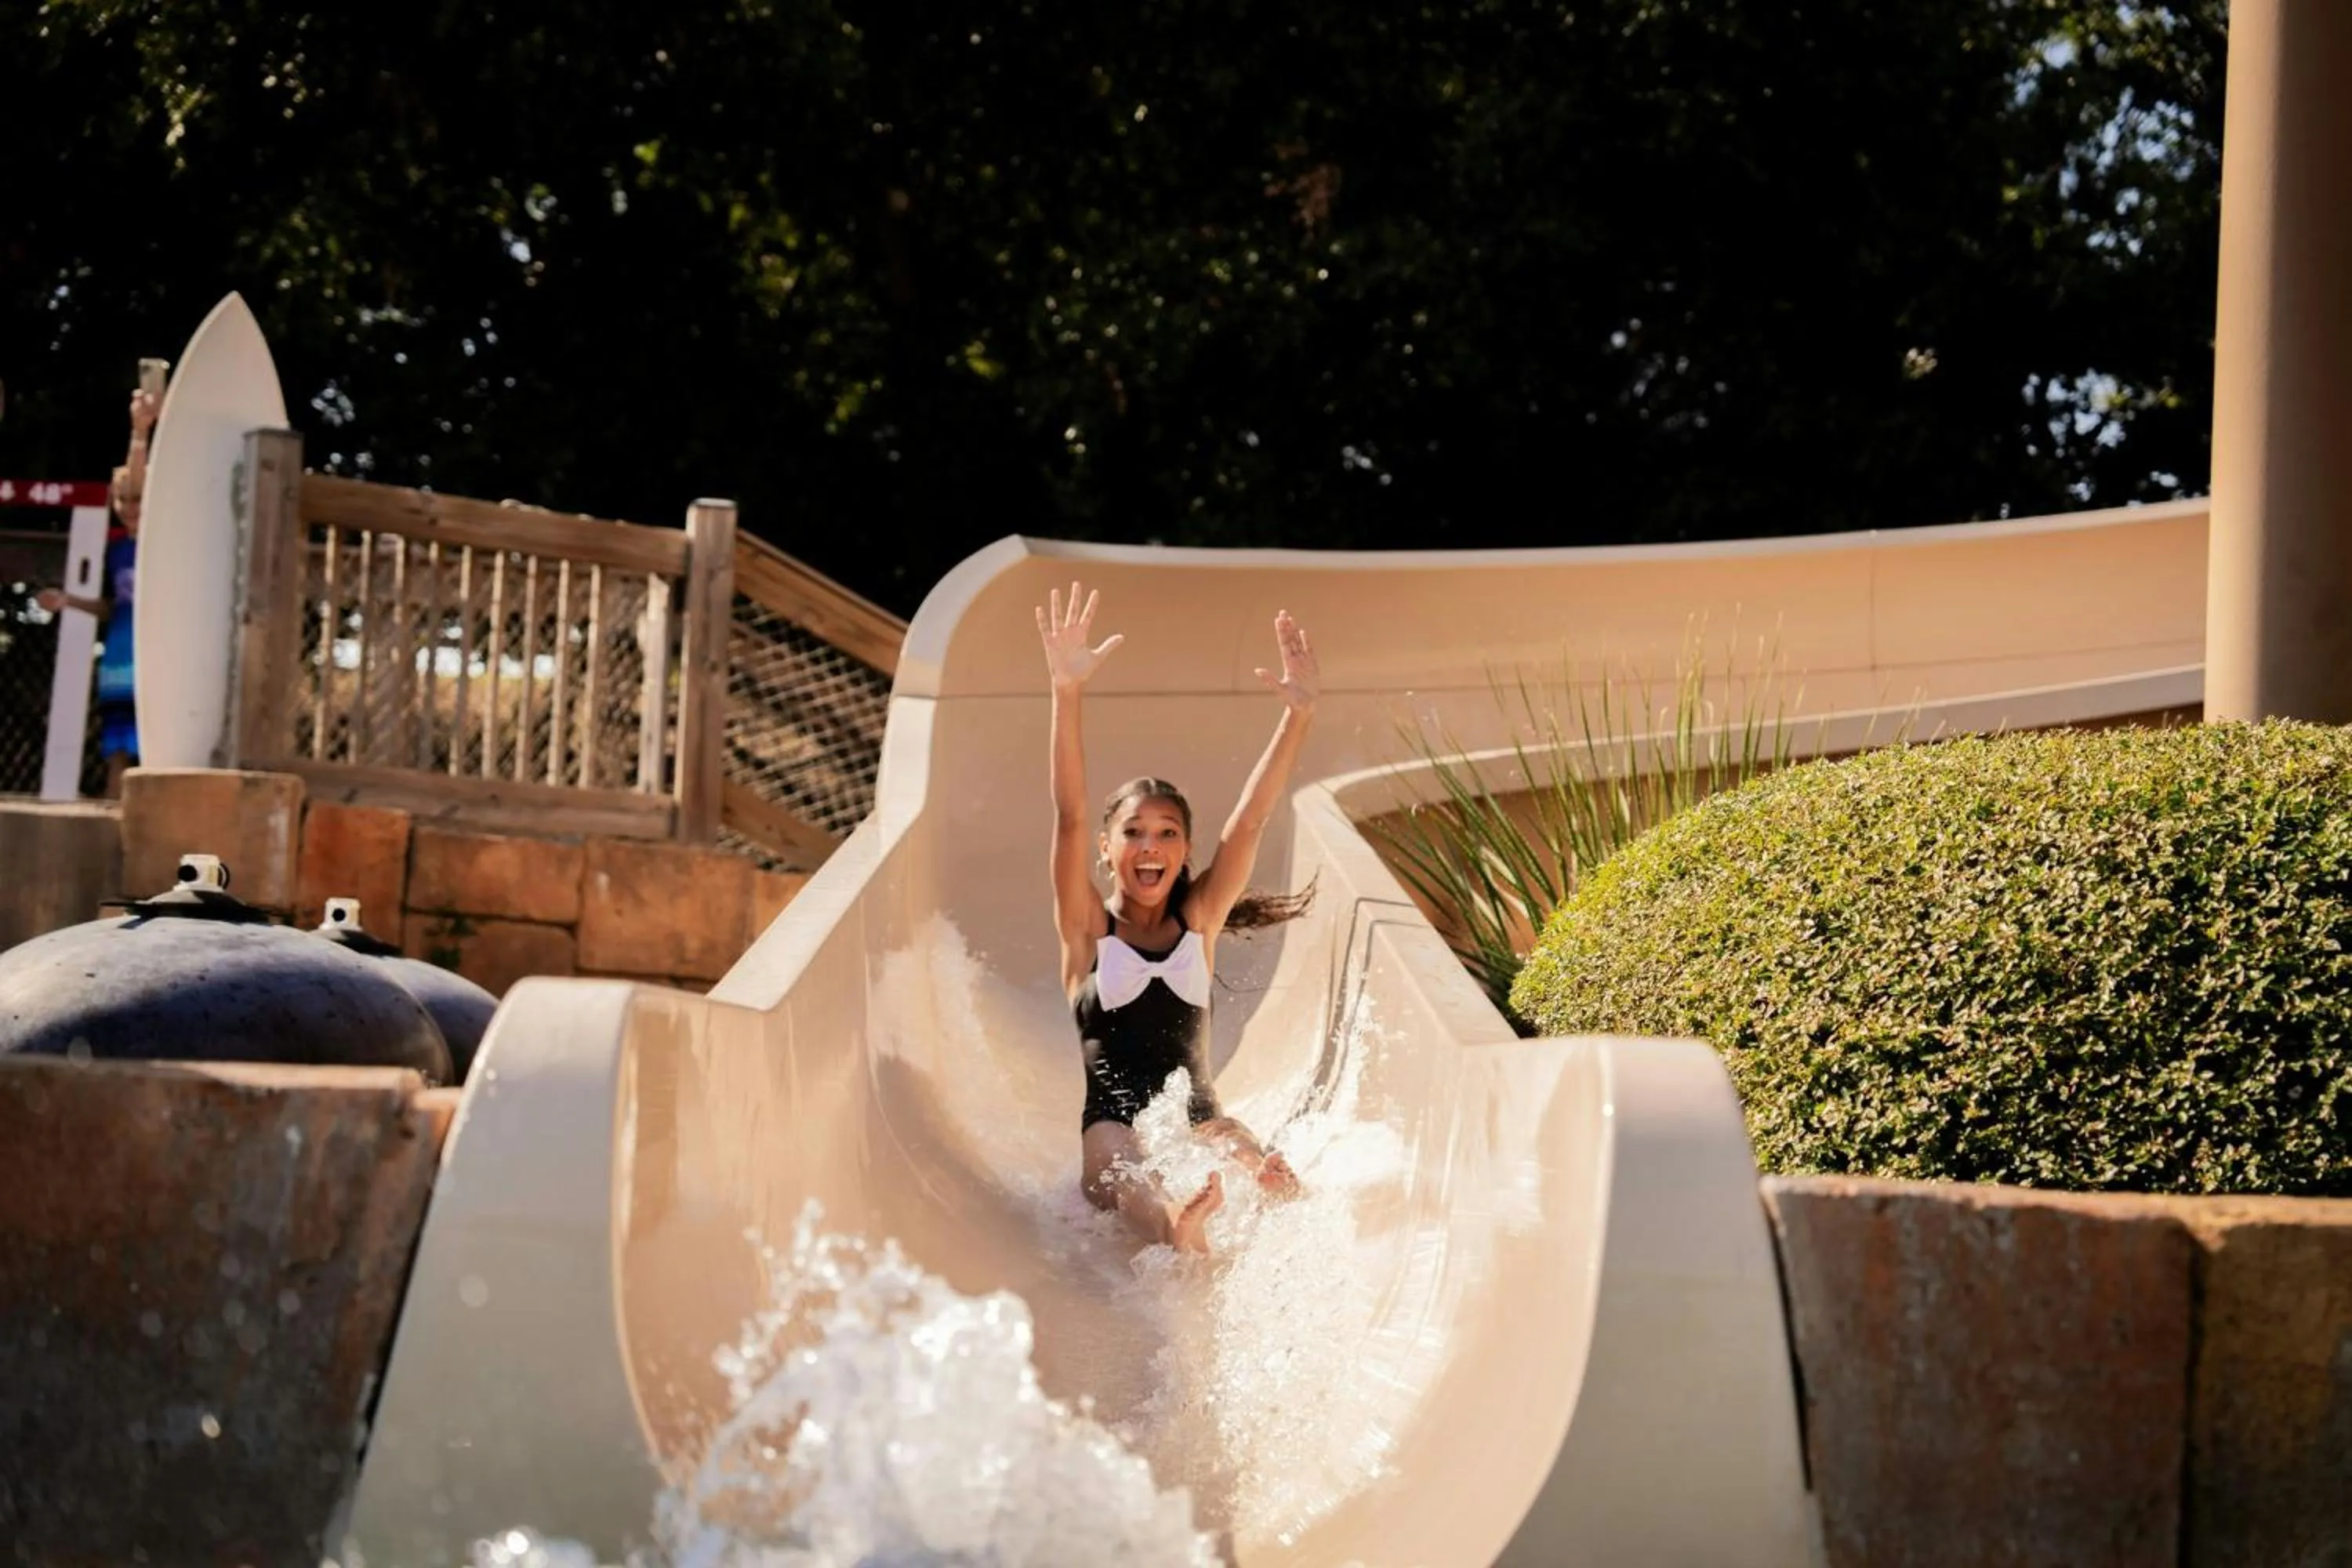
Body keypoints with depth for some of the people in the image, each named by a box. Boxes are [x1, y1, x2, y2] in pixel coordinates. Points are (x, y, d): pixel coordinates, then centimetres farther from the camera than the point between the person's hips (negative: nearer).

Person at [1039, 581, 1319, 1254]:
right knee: (1133, 1184, -43)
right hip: (1115, 1123, -7)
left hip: (1201, 1116, 7)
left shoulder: (1198, 921, 13)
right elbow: (1071, 816, -10)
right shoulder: (1088, 930, 5)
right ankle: (1177, 1226, -72)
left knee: (1276, 1185, -29)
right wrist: (1067, 694, -23)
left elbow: (1249, 822, 2)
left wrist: (1299, 714, -10)